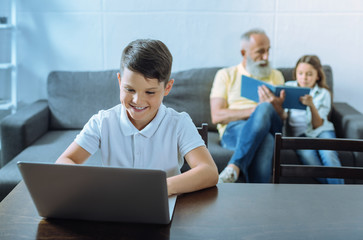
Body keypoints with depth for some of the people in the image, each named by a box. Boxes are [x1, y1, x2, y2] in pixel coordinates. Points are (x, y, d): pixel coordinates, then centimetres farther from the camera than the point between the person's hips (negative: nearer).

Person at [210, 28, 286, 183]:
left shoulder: (275, 76, 24)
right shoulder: (225, 75, 16)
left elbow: (283, 118, 15)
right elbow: (216, 116, 1)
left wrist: (277, 108, -12)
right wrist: (256, 109, -9)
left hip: (271, 128, 2)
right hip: (233, 130, -2)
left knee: (265, 109, -36)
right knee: (264, 140, -37)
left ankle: (234, 168, -43)